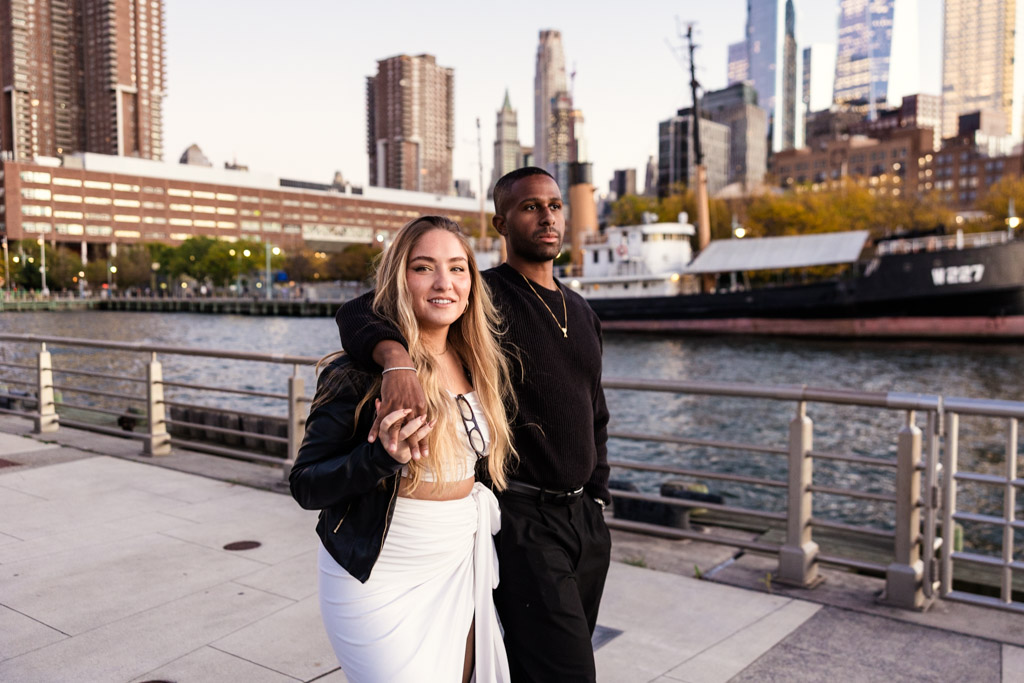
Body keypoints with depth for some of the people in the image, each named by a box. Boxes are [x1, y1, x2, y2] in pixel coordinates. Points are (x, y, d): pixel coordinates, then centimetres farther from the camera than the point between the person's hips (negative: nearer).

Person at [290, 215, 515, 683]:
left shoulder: (479, 366, 1)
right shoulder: (361, 370, -17)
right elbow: (305, 487, -16)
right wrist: (383, 456, -30)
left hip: (458, 570, 6)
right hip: (381, 581, -6)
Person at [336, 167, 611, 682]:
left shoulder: (581, 312, 12)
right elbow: (359, 311, -22)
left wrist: (597, 498, 15)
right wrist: (396, 358, -43)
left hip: (584, 517, 7)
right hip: (522, 520, -7)